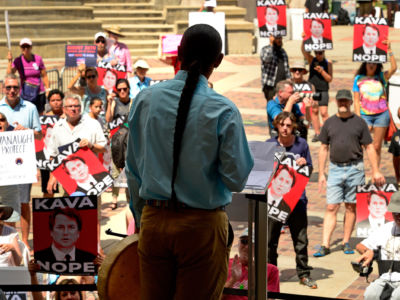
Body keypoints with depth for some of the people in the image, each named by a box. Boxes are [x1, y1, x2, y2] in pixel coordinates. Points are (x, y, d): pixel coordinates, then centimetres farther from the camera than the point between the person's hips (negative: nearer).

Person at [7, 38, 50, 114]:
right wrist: (10, 61, -29)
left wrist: (48, 90, 4)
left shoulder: (38, 59, -2)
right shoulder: (18, 61, -5)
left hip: (39, 93, 1)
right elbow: (9, 74, -19)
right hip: (25, 94, -1)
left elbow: (44, 76, 7)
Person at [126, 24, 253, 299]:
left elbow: (133, 169, 6)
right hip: (202, 225, -3)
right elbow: (237, 180, -9)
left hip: (154, 222, 3)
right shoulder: (223, 111, -12)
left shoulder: (146, 99, -1)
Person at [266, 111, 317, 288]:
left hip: (296, 199, 0)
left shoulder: (302, 144, 4)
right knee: (270, 239, 6)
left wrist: (304, 164, -11)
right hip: (274, 196, 0)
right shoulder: (269, 145, 3)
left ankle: (304, 274, 15)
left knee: (301, 240, 4)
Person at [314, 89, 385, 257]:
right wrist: (321, 174, 7)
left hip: (355, 169, -1)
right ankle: (325, 245, -4)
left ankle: (346, 243, 16)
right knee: (331, 207, -4)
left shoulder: (359, 122, 3)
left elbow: (369, 147, 5)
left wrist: (375, 171, 0)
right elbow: (324, 149, 11)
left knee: (351, 207, 5)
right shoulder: (329, 123, 7)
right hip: (335, 169, 1)